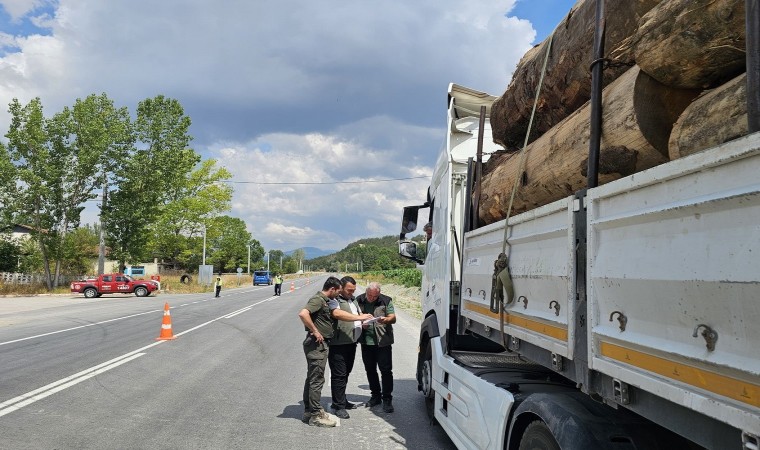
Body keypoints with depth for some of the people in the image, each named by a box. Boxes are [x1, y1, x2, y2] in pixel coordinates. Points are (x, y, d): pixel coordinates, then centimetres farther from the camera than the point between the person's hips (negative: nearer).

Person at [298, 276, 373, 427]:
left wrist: (359, 318, 15)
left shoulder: (326, 301, 16)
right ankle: (316, 416, 0)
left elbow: (337, 313, 14)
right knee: (316, 380, -5)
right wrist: (315, 331, -23)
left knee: (312, 379, 16)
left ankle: (309, 411, 25)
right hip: (317, 344, -11)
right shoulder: (317, 299, -16)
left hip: (322, 344, 11)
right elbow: (303, 314, -30)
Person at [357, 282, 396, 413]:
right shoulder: (359, 301, 5)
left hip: (383, 341, -3)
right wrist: (360, 324, -11)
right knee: (370, 370, 12)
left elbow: (393, 318, -3)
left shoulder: (386, 301, -1)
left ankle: (387, 399, 6)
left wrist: (386, 320, -25)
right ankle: (375, 395, 27)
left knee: (386, 370, -3)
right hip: (366, 341, 3)